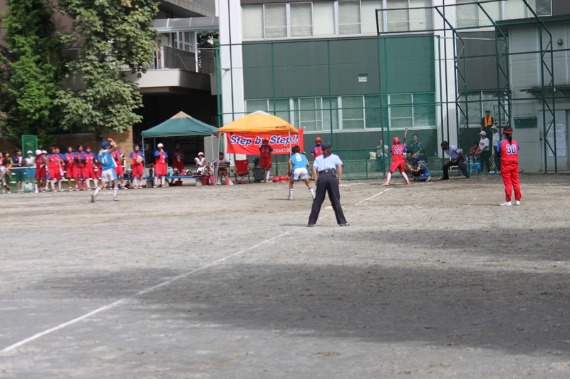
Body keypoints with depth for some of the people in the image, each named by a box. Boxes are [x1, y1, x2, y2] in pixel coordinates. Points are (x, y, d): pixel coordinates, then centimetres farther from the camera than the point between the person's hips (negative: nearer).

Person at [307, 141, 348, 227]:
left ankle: (311, 221, 3)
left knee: (317, 200, 5)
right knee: (336, 200, 3)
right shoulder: (335, 157, 22)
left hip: (321, 177, 1)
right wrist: (339, 179, 1)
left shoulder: (318, 158, 24)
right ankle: (342, 221, 2)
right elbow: (339, 166, 4)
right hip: (332, 177, -1)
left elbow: (314, 169, 8)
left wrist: (316, 180, 4)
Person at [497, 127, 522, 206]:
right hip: (514, 164, 4)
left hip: (505, 165, -4)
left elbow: (498, 154, -4)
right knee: (516, 182, 11)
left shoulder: (501, 143, -8)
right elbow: (517, 153, 7)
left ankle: (508, 201, -3)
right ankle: (518, 200, 16)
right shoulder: (515, 142, 5)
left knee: (508, 183, -2)